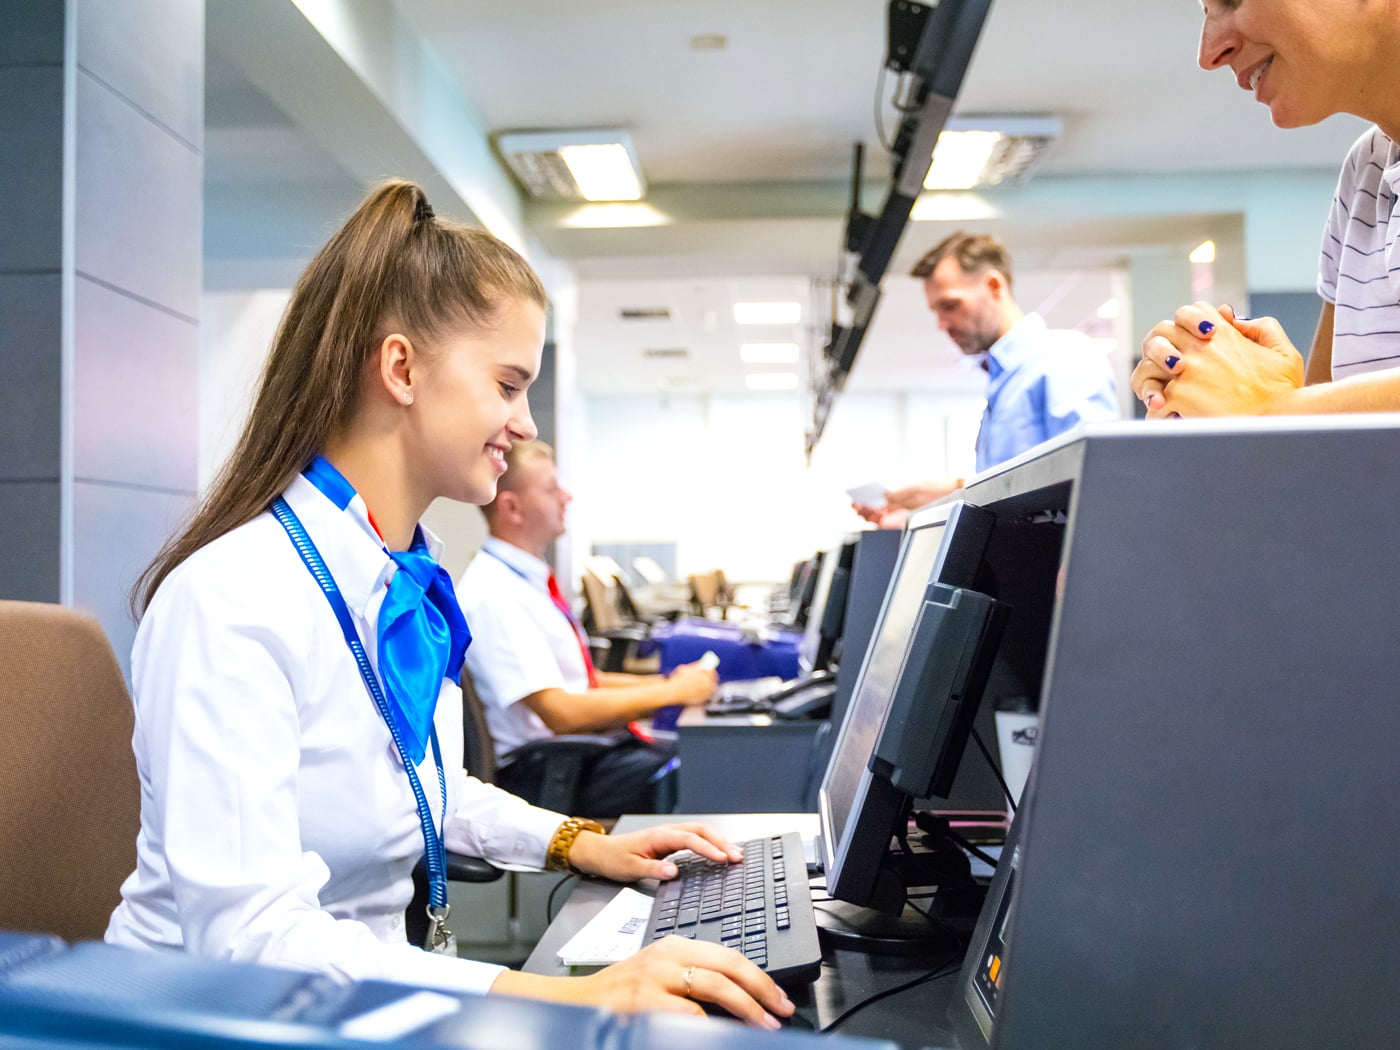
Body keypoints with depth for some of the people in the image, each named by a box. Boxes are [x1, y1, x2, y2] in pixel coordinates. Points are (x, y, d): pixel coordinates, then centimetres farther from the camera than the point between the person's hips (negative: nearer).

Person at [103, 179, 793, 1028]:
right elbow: (249, 938, -28)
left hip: (365, 993, 8)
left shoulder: (412, 583, 6)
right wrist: (566, 997, -34)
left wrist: (577, 842, 7)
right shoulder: (229, 599, -21)